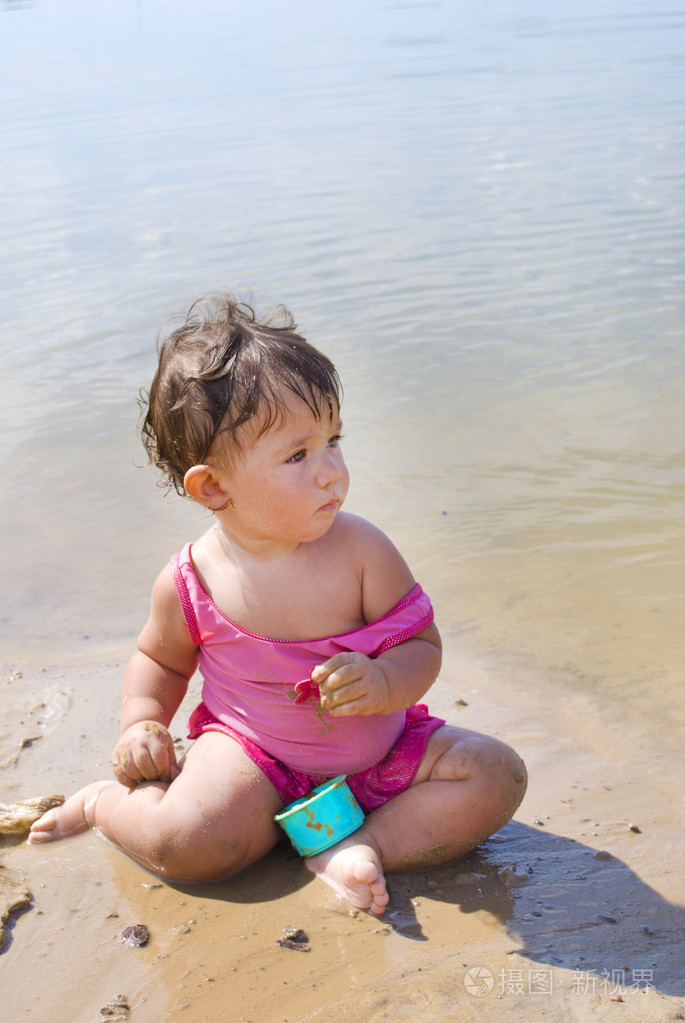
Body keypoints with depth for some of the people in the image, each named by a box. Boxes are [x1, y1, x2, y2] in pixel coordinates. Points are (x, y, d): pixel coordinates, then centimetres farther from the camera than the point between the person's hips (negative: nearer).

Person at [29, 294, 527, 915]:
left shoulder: (361, 550, -16)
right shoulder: (191, 582, -12)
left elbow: (421, 644, -9)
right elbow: (160, 658, 10)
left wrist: (383, 683, -31)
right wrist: (142, 723, -7)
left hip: (375, 747, 2)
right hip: (253, 750, -1)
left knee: (498, 775, -16)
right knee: (186, 843, -28)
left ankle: (364, 847, -18)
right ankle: (108, 802, 4)